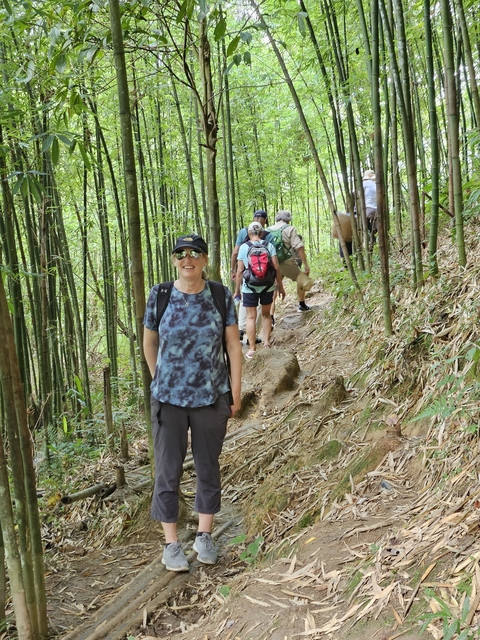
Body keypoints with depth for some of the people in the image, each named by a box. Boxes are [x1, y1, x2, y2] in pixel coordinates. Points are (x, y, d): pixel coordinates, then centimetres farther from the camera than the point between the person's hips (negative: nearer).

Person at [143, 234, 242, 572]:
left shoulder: (220, 295, -5)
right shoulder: (160, 296, -5)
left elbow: (234, 346, -1)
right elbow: (149, 342, 7)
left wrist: (235, 392, 0)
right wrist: (160, 381, 10)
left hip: (212, 398, 1)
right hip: (169, 400, 0)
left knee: (209, 467, 13)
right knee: (168, 471, 6)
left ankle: (204, 536, 29)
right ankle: (172, 543, 20)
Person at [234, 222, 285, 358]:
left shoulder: (244, 247, -5)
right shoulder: (269, 246, -2)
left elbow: (240, 271, -6)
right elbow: (276, 267, -6)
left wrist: (237, 290, 4)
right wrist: (280, 286, 3)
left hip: (250, 287, -2)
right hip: (267, 286, 2)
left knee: (251, 317, 5)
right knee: (266, 314, 21)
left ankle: (252, 349, 6)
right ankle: (266, 342, 22)